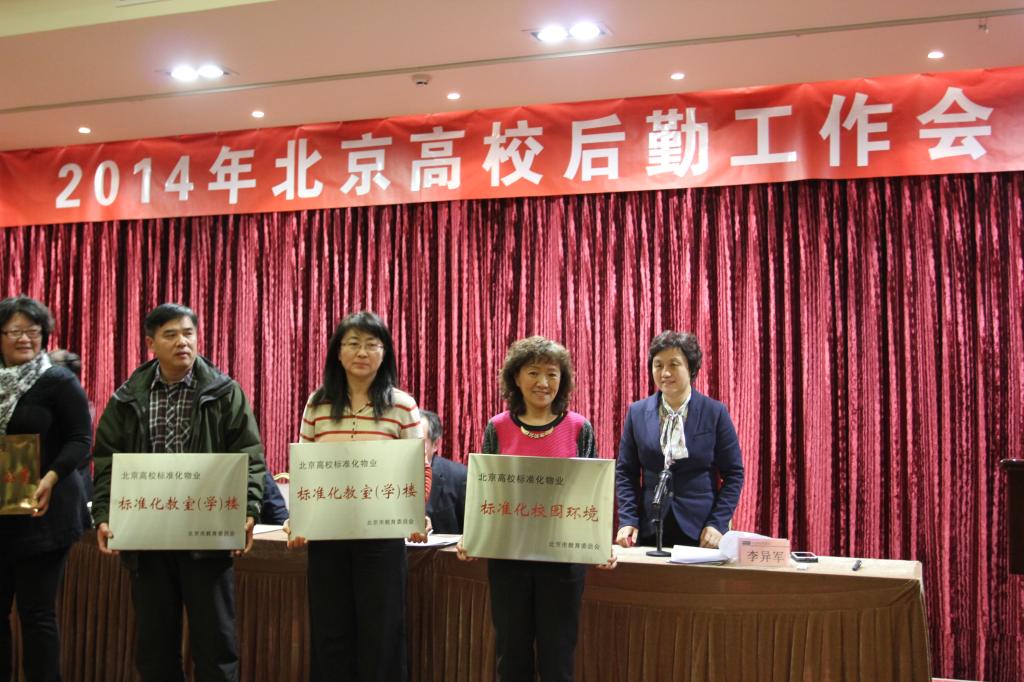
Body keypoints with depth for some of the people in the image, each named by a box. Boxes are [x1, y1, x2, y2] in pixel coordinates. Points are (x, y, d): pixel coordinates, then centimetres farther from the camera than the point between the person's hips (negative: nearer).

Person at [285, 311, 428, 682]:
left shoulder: (402, 405, -3)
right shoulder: (317, 403, 5)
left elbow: (420, 470, -1)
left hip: (382, 536, -2)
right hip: (325, 535, 3)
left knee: (380, 633, 6)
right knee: (329, 632, 11)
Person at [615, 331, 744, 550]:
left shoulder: (715, 413, -2)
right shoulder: (637, 412, 4)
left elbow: (734, 474, 0)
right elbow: (625, 472, 7)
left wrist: (718, 524, -9)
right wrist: (627, 521, -5)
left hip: (700, 533, -2)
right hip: (649, 532, 2)